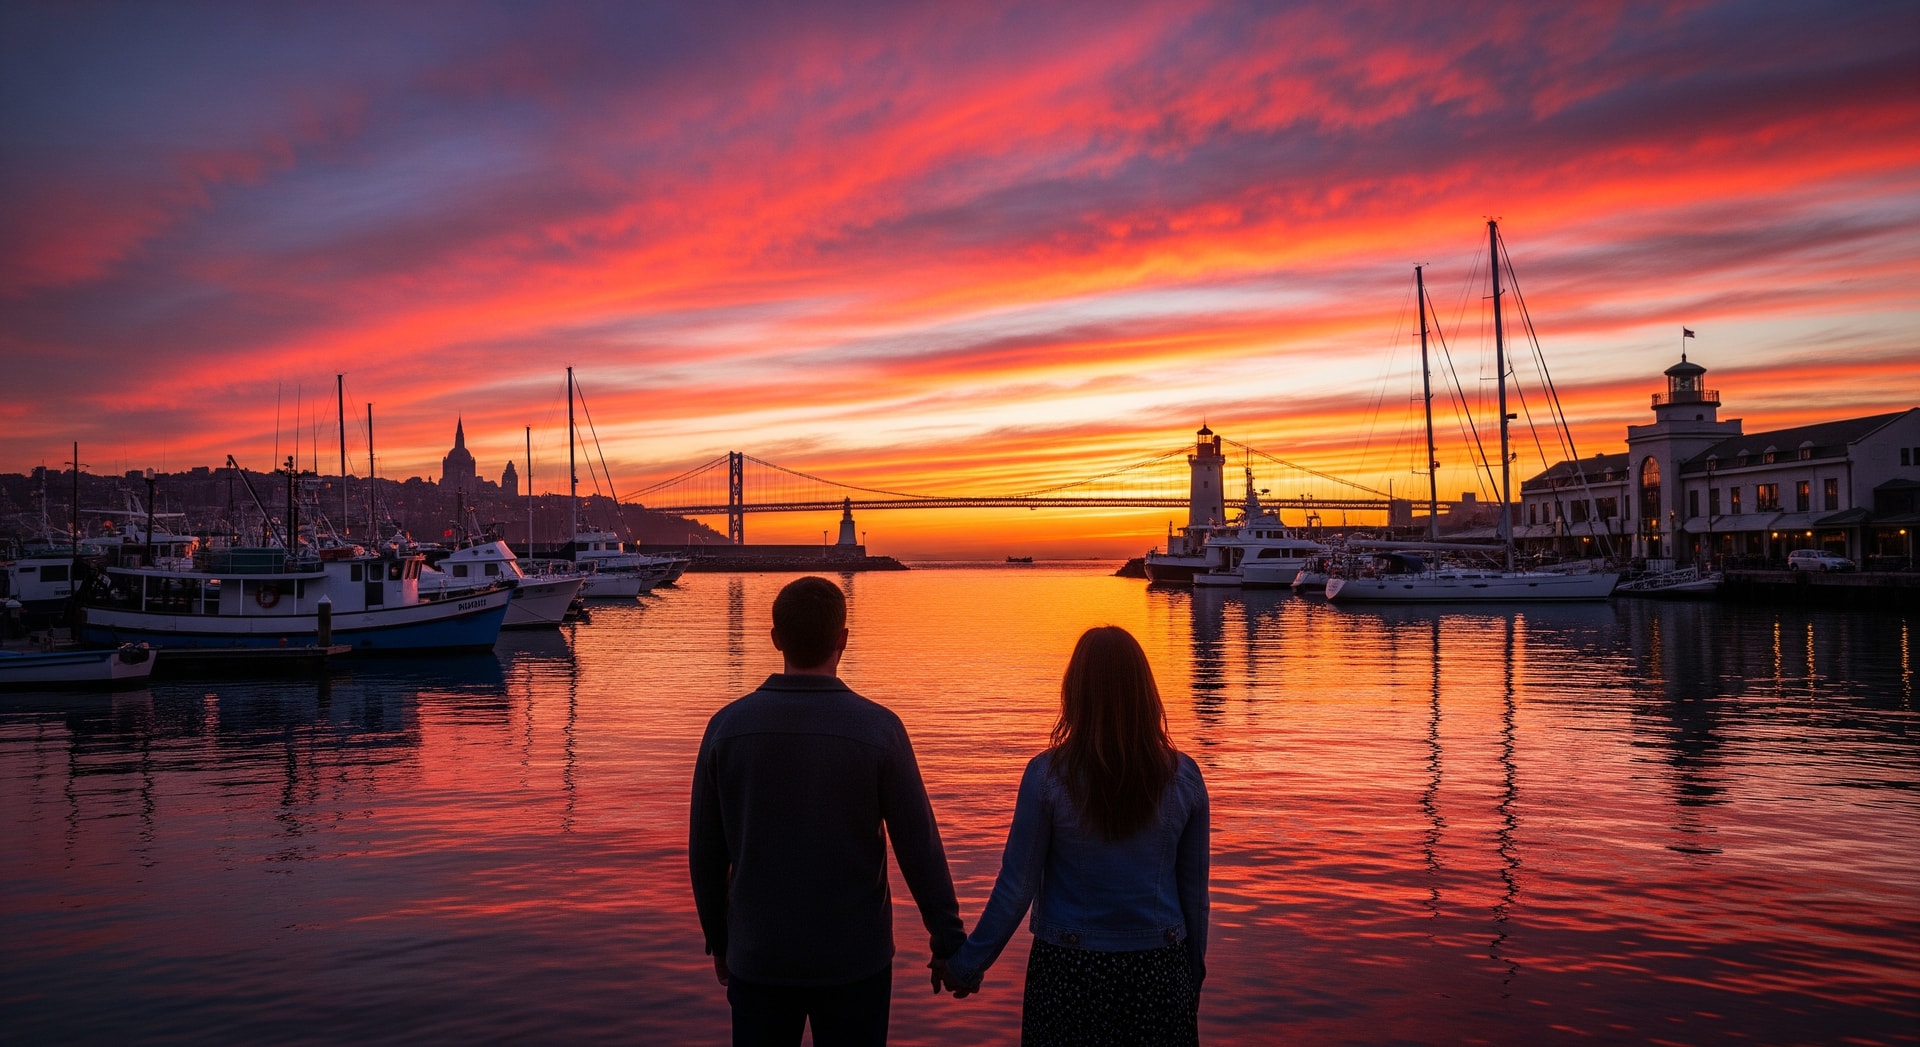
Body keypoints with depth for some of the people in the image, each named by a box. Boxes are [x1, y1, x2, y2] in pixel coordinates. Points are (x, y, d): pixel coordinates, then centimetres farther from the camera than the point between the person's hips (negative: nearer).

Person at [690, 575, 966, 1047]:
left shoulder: (727, 726, -7)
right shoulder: (878, 729, -14)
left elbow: (705, 853, 0)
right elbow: (919, 848, -11)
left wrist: (719, 941, 13)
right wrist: (949, 942, 0)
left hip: (758, 959, 2)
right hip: (853, 958, -1)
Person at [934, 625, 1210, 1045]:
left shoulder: (1047, 775, -14)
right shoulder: (1183, 776, -7)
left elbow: (1016, 885, -10)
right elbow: (1194, 889, 0)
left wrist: (967, 964, 2)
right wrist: (1194, 970, 14)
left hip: (1069, 968, -2)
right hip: (1158, 966, 2)